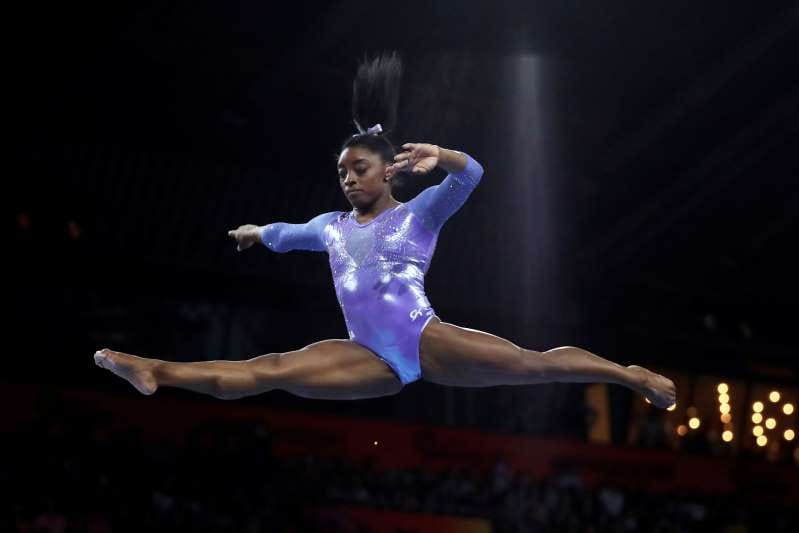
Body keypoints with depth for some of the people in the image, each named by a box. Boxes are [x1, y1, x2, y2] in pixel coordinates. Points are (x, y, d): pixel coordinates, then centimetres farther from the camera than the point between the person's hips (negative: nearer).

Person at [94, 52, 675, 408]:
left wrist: (437, 157, -30)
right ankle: (155, 373, -26)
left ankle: (633, 374, -6)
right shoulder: (332, 226, 20)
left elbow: (472, 174, -12)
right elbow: (287, 234, 42)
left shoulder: (419, 212, 5)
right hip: (372, 358, 2)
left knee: (532, 361, -14)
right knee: (271, 370, -14)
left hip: (427, 340, -2)